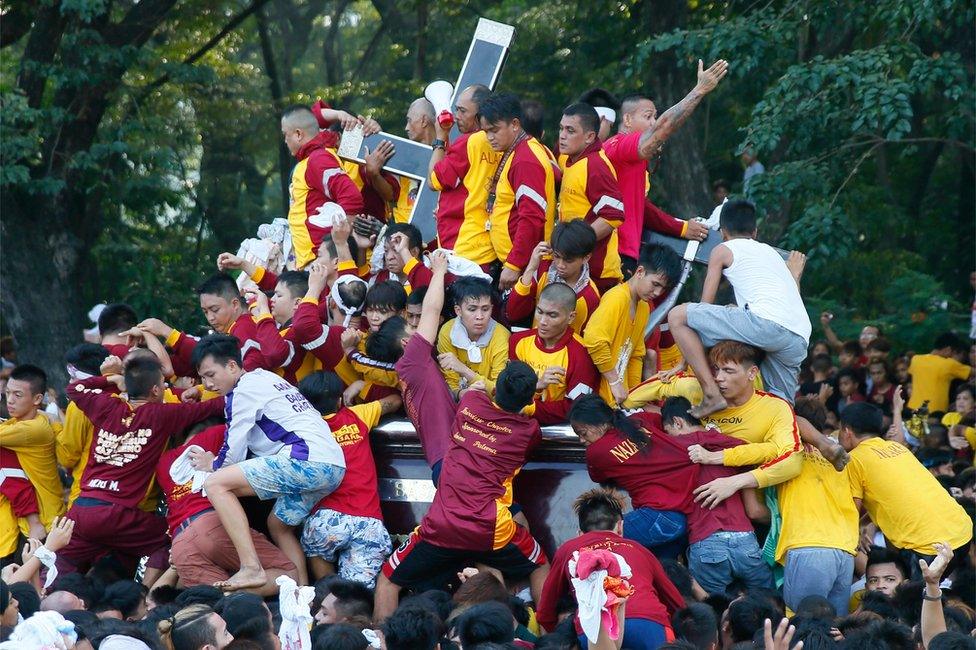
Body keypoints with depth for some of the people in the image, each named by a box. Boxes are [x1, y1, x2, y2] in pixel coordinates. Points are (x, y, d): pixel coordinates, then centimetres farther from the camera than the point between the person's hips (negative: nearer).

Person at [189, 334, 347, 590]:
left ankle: (252, 569, -20)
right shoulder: (264, 378, 30)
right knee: (278, 524, 27)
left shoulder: (245, 389, 1)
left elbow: (234, 451, 1)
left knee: (216, 484, -12)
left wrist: (214, 465, 20)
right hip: (332, 468, 10)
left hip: (306, 458, -10)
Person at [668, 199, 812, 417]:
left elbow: (705, 306, 19)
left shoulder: (723, 250, 20)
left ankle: (711, 394, -11)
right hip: (800, 340, 6)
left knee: (677, 316, -1)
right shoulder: (771, 251, 36)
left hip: (765, 322, -6)